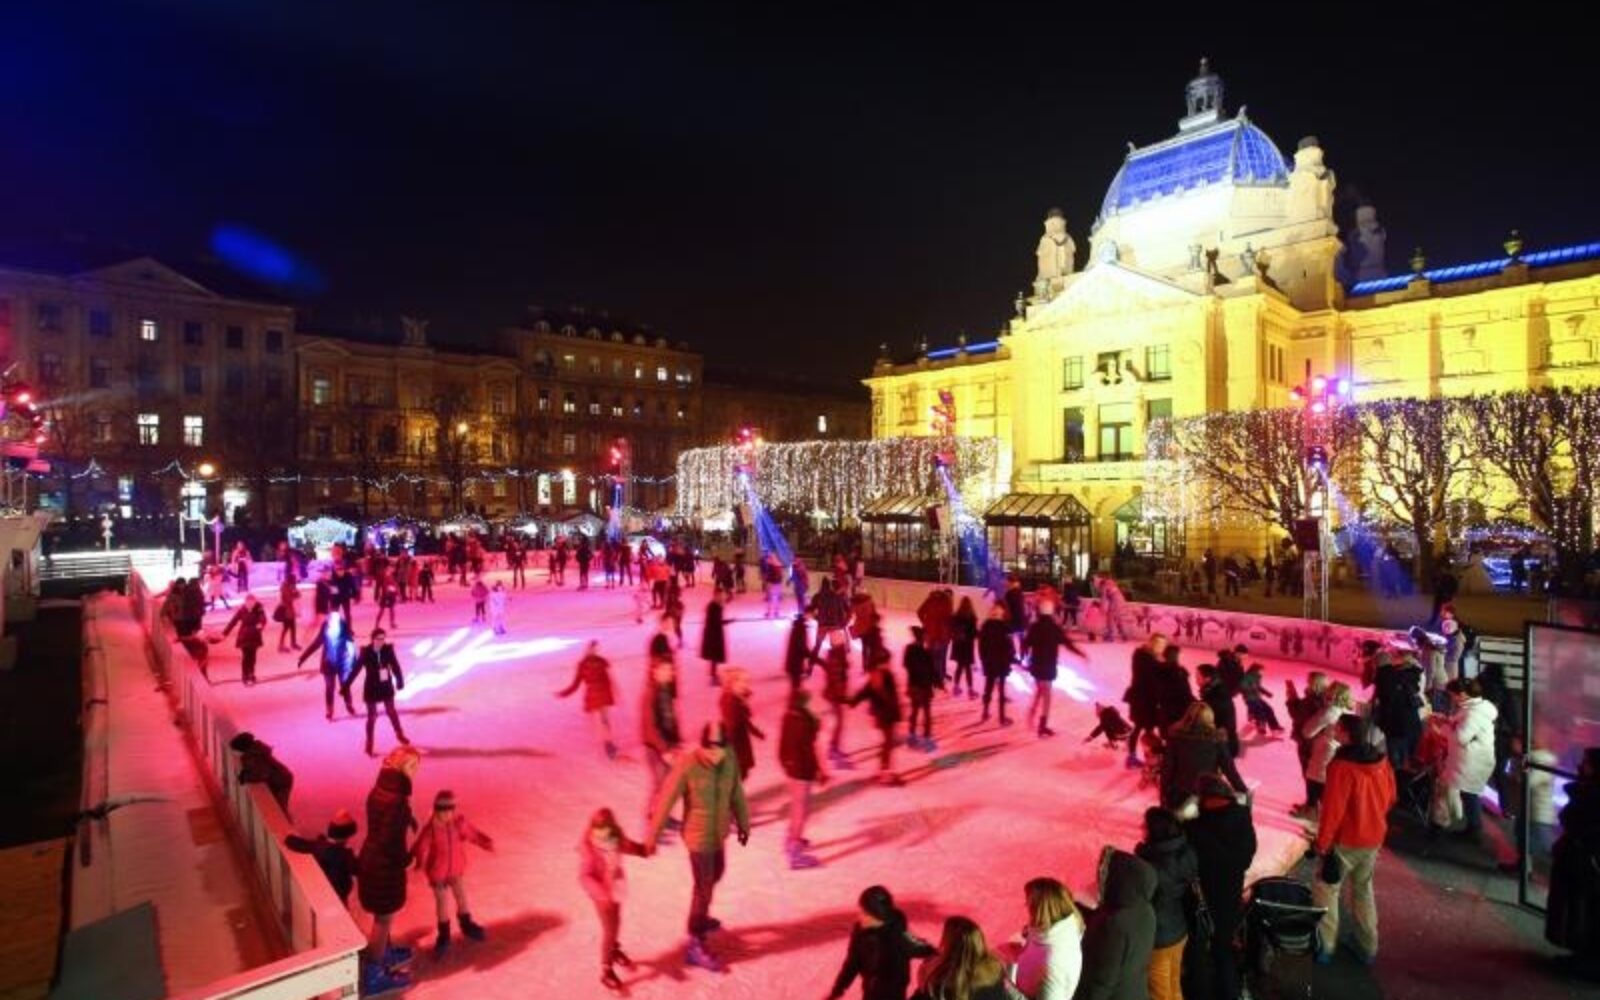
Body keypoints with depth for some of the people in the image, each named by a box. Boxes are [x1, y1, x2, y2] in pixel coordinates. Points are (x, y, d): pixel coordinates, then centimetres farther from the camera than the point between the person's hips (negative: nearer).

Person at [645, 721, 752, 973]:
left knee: (716, 874, 25)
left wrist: (743, 824, 13)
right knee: (704, 888, 1)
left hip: (718, 833, 7)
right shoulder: (687, 765, -28)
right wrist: (652, 836, -14)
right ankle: (696, 945, 15)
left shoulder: (730, 760, -12)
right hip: (698, 836, -7)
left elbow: (736, 793, 3)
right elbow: (666, 801, -20)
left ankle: (700, 918, 50)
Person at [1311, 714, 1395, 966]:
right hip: (1374, 838, 7)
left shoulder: (1342, 766, -27)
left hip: (1346, 840, -7)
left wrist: (1322, 842, -12)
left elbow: (1332, 809, -23)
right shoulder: (1381, 761, -5)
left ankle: (1325, 946, 11)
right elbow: (1390, 797, 10)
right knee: (1363, 889, 22)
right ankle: (1368, 947, 32)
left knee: (1325, 889, 7)